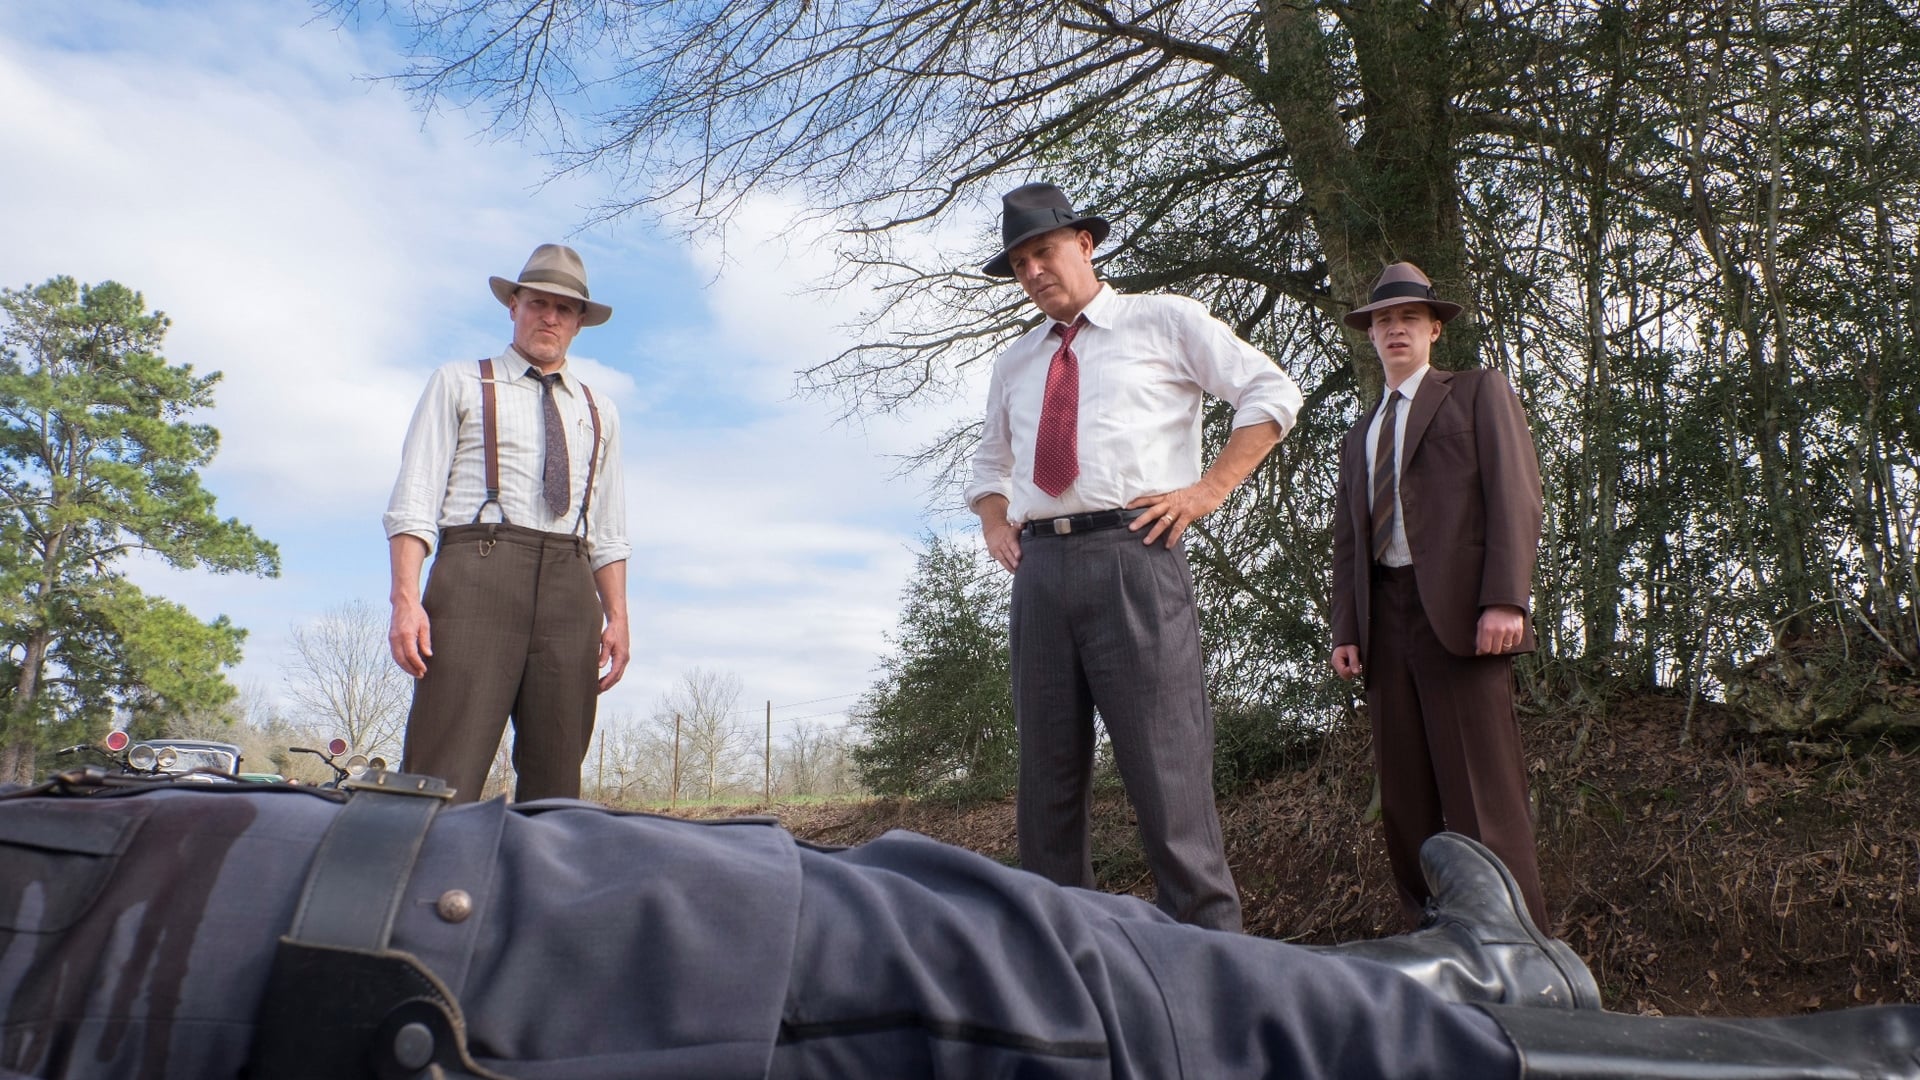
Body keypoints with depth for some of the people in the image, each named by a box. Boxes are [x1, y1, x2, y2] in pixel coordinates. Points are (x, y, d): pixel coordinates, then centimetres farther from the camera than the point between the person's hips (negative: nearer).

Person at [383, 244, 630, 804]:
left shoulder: (600, 414, 24)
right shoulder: (459, 384, 15)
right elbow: (415, 500, 5)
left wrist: (617, 616, 6)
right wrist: (406, 600, -9)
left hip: (569, 589, 3)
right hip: (478, 570, -3)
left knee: (556, 784, -1)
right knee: (445, 778, -13)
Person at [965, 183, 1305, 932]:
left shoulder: (1165, 322, 10)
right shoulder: (1014, 366, 23)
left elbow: (1273, 393, 6)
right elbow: (989, 464, 34)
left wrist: (1210, 488, -4)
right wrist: (995, 523, 13)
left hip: (1132, 554, -5)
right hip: (1040, 568, 5)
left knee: (1164, 766, -9)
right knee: (1048, 773, 5)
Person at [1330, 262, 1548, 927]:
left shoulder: (1478, 393, 11)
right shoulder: (1360, 436, 27)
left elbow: (1516, 496, -2)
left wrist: (1504, 599, -15)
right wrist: (1345, 630, 8)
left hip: (1459, 611, -5)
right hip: (1385, 618, 5)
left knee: (1480, 796, -10)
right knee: (1404, 800, 2)